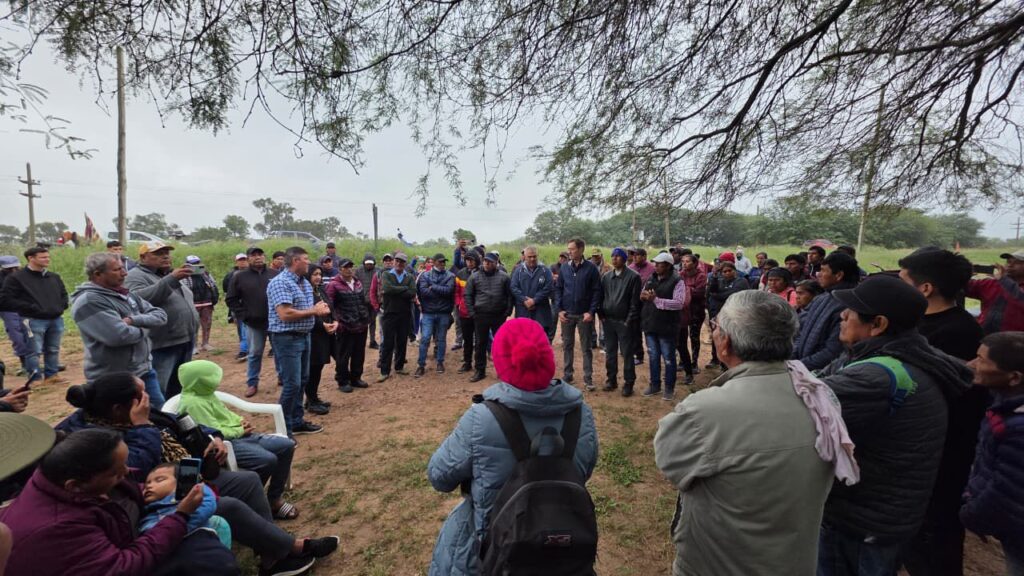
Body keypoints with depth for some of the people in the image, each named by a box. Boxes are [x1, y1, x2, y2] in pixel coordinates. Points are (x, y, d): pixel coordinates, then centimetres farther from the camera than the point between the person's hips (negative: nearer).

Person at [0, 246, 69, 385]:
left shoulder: (54, 277, 13)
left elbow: (63, 294, 25)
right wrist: (30, 308, -14)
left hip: (56, 319, 5)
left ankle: (52, 375, 24)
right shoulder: (16, 278, -4)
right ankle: (35, 379, 10)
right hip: (34, 321, -5)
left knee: (53, 350, 13)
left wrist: (61, 306, 7)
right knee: (34, 352, -1)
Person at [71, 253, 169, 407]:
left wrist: (133, 320, -15)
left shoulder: (126, 294, 8)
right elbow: (119, 336, -29)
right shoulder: (88, 301, -19)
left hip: (144, 371, 8)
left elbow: (160, 315, 3)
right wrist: (143, 329, -8)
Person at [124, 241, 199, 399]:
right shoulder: (136, 276, -8)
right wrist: (171, 279, -34)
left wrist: (194, 325, 19)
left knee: (178, 391, 18)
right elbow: (139, 299, -29)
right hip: (162, 346, -8)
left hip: (185, 342, 8)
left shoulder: (170, 275, 17)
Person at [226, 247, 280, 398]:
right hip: (254, 322, 0)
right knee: (255, 354, 7)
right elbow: (231, 299, 4)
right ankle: (252, 383, 21)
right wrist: (243, 315, -4)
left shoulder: (275, 274, 2)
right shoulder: (240, 276, 1)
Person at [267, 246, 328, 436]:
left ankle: (296, 422, 29)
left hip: (304, 337, 9)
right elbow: (285, 314, -26)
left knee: (302, 381, 16)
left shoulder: (305, 282, 11)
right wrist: (313, 311, -16)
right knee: (291, 384, -5)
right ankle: (283, 429, 9)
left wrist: (319, 309, -5)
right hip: (287, 339, -9)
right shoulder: (280, 282, -17)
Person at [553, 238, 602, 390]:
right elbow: (558, 289, 6)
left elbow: (597, 292, -5)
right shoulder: (564, 268, 3)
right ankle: (567, 375, 23)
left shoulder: (591, 268, -5)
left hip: (584, 315, -3)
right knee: (567, 346, 11)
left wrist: (591, 312, -12)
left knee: (587, 347, 6)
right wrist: (559, 310, -4)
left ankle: (588, 378, 15)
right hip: (566, 314, 3)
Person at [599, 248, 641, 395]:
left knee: (627, 354, 3)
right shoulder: (606, 276, 8)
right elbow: (601, 297, 11)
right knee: (610, 353, 13)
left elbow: (635, 301, -10)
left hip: (624, 322, -5)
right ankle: (611, 379, 25)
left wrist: (629, 320, -13)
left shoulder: (633, 277, -7)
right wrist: (601, 315, 3)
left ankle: (628, 383, 14)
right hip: (608, 321, 5)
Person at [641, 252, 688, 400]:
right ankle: (655, 384, 30)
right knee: (653, 357, 16)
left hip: (667, 327, -6)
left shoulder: (677, 281, -11)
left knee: (668, 358, 7)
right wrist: (643, 296, -6)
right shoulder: (651, 279, 10)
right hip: (650, 325, 6)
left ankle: (669, 388, 21)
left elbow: (679, 303, -22)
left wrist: (656, 299, -25)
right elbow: (644, 297, 19)